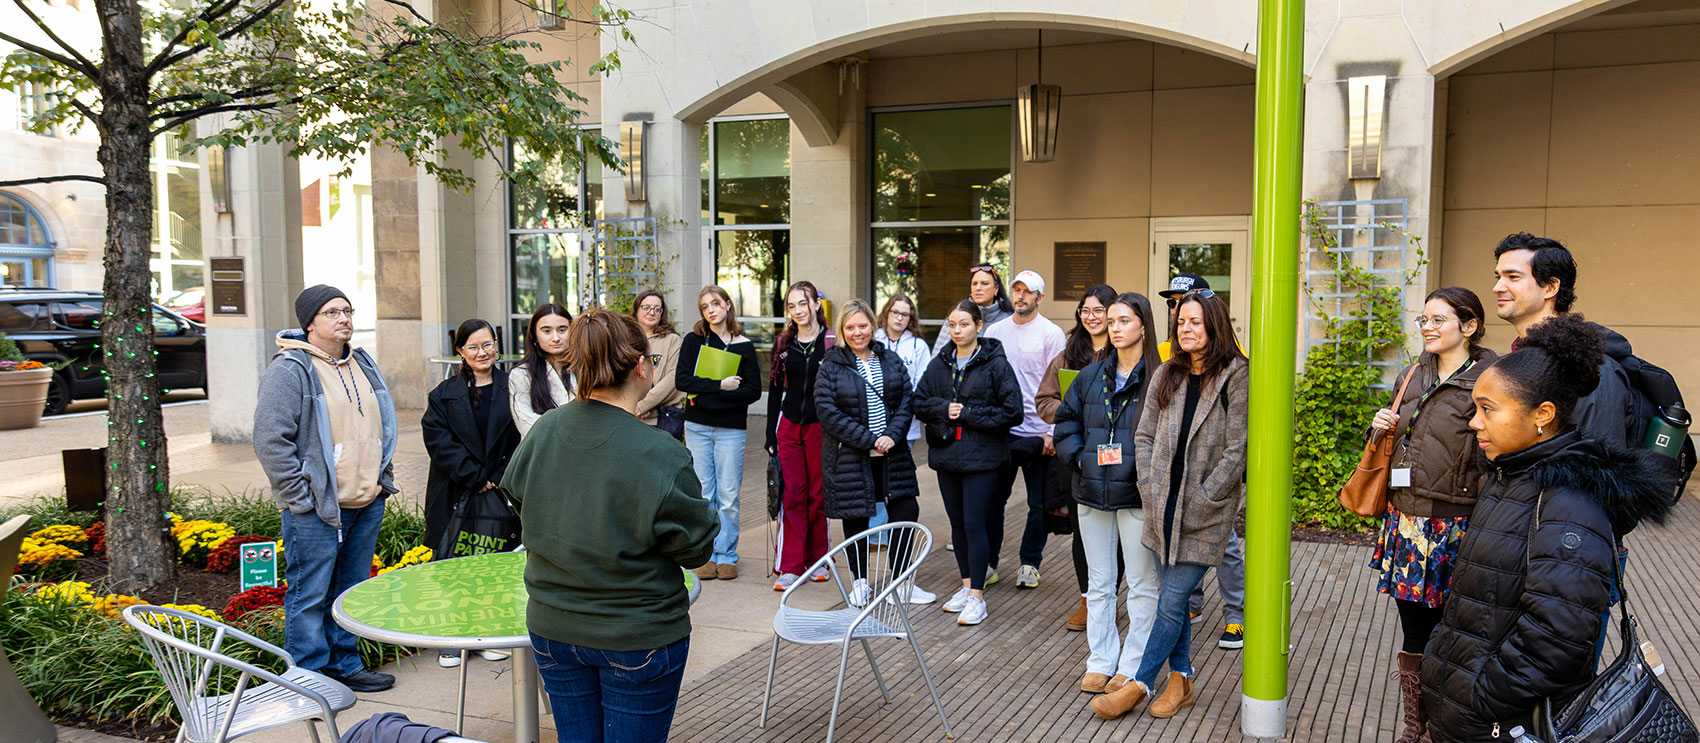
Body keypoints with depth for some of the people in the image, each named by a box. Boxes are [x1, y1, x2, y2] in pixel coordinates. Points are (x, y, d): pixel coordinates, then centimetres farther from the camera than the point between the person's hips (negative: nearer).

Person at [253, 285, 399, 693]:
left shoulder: (362, 364, 14)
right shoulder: (289, 370, -10)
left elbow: (381, 424, 24)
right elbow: (270, 440, -15)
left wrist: (383, 477, 15)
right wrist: (299, 497, -16)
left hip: (368, 504, 8)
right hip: (316, 509, -7)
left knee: (352, 590, 16)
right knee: (310, 595, 1)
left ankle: (344, 663, 28)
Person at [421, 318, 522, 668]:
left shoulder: (511, 389, 4)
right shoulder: (445, 394, 6)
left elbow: (521, 439, 0)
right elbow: (437, 439, -4)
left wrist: (499, 479, -9)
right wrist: (473, 477, -12)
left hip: (499, 492, 0)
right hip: (456, 493, 0)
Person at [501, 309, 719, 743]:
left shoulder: (542, 432, -7)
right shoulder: (661, 456, -23)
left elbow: (516, 494, 11)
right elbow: (697, 548, -13)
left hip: (552, 628, 5)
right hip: (638, 638, -5)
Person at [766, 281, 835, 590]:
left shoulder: (833, 342, -2)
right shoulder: (783, 343, 8)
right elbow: (775, 390, 11)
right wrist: (771, 434, 6)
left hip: (821, 426, -2)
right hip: (789, 425, 2)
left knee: (819, 495, 5)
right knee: (792, 495, 0)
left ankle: (818, 559, 20)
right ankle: (791, 566, 4)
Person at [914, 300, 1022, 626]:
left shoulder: (995, 364, -6)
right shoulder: (939, 364, 9)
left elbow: (1012, 412, -11)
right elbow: (919, 403, 9)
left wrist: (967, 413, -13)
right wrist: (944, 409, -11)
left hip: (982, 457, -5)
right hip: (946, 453, 5)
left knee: (974, 523, -6)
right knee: (957, 523, 13)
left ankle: (977, 596, 2)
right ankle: (967, 584, 26)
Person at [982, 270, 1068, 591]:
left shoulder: (1052, 334, -2)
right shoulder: (994, 332, 9)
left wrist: (1052, 433, -12)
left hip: (1038, 432, -3)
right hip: (1000, 429, 3)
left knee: (1039, 504, 5)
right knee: (993, 498, 6)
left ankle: (1030, 563, 19)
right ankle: (988, 561, 18)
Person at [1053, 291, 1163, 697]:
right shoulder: (1091, 376, 10)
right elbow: (1067, 422, 15)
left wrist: (1145, 466, -18)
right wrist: (1079, 458, 0)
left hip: (1137, 495, -5)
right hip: (1093, 494, 5)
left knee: (1142, 584, 4)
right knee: (1099, 582, 14)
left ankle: (1133, 665, 16)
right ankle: (1101, 661, 25)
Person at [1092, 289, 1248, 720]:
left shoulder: (1236, 377, -9)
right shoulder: (1166, 376, 8)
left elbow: (1236, 450, -11)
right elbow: (1145, 437, 11)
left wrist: (1200, 500, -12)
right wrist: (1151, 489, 0)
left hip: (1205, 513, -5)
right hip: (1164, 507, 5)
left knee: (1172, 600, -3)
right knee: (1173, 597, 12)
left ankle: (1139, 685, 8)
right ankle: (1181, 681, 25)